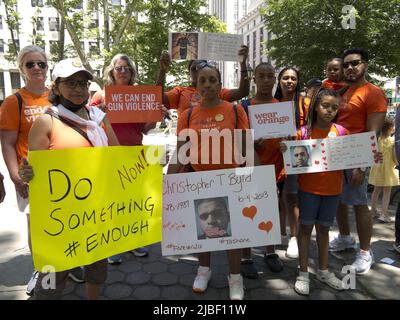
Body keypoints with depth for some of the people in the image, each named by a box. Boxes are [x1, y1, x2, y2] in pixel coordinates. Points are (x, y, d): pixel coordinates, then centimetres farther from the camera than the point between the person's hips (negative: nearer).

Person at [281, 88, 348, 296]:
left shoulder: (341, 131, 1)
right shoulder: (304, 132, -6)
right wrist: (285, 150, -21)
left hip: (332, 189, 2)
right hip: (309, 187, -2)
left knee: (323, 228, 15)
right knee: (306, 227, 6)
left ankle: (323, 270, 31)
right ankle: (303, 273, 18)